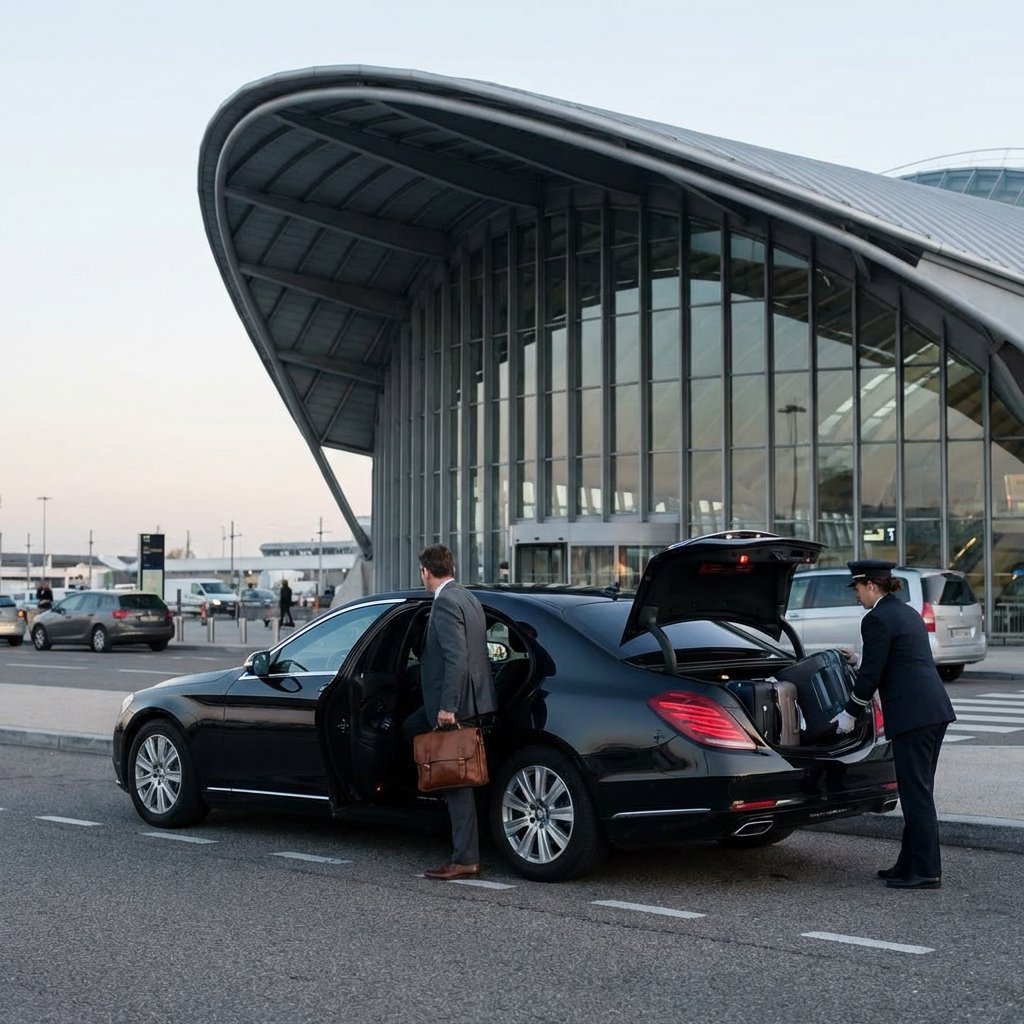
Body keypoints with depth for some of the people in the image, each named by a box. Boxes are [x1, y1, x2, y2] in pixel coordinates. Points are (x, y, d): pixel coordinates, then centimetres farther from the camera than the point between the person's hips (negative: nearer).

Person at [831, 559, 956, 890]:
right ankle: (911, 863, 20)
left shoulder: (877, 620, -10)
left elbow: (871, 675, -10)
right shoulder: (907, 613, 19)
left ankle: (926, 871, -2)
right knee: (918, 791, 14)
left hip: (912, 714, -10)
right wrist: (859, 661, 31)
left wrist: (849, 713, 1)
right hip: (936, 710, 10)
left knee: (916, 793, -5)